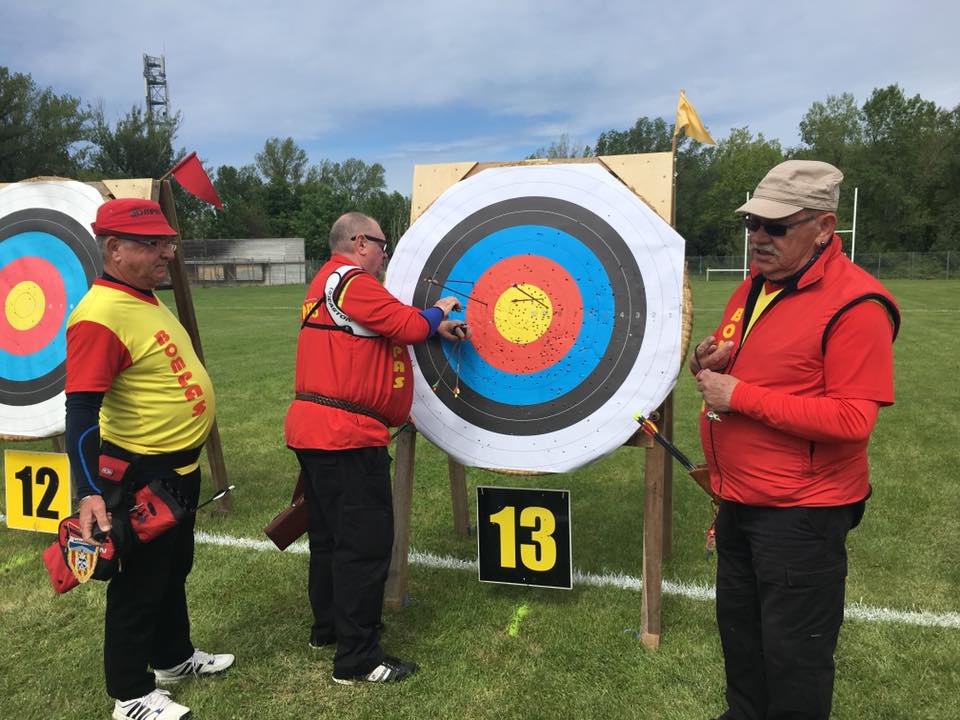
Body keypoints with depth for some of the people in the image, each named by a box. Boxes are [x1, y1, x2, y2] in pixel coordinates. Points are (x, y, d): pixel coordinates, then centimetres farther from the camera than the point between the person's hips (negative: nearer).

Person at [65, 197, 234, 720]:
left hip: (179, 468, 9)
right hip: (141, 476, -9)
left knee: (173, 570, 24)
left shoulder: (145, 297, 6)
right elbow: (80, 413, -28)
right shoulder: (99, 316, -25)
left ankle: (174, 657, 44)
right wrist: (89, 491, -35)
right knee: (139, 583, 8)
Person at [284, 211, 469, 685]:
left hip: (311, 430, 11)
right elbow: (408, 325, -17)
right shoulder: (352, 280, -13)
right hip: (346, 434, -11)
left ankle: (328, 627, 36)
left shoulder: (328, 281, 19)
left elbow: (386, 325, 15)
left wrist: (435, 326, 5)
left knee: (329, 534, 21)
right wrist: (437, 312, 4)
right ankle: (357, 658, 5)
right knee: (365, 542, -3)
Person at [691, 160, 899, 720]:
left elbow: (853, 419, -25)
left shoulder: (855, 304, -20)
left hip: (800, 513, -8)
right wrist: (710, 361, -5)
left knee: (793, 655, 9)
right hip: (740, 501, 9)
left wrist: (740, 395, -24)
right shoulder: (753, 287, 7)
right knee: (739, 630, 25)